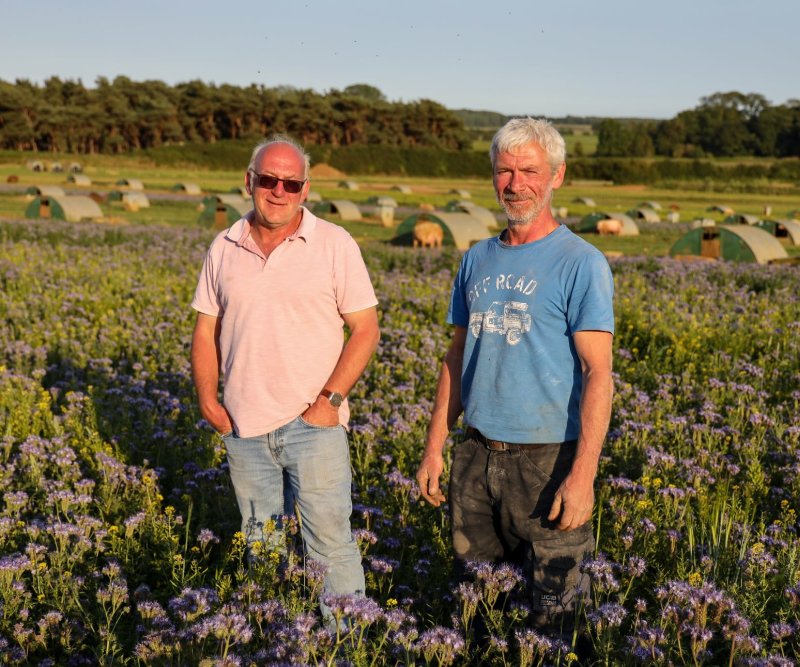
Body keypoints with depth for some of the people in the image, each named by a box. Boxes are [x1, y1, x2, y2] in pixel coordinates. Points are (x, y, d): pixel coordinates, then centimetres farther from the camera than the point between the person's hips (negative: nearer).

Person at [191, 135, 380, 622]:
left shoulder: (335, 245, -3)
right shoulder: (225, 248, 7)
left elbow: (366, 330, -5)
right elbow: (206, 330, 12)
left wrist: (331, 399, -13)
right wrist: (207, 397, -1)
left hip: (313, 423, -4)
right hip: (244, 424, 4)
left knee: (331, 543, -4)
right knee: (259, 545, 15)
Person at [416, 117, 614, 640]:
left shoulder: (580, 264, -8)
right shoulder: (477, 260, 10)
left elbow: (597, 371, -14)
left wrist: (583, 475, -21)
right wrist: (435, 446, 12)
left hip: (547, 460, -5)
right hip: (477, 457, 6)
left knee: (553, 615, 3)